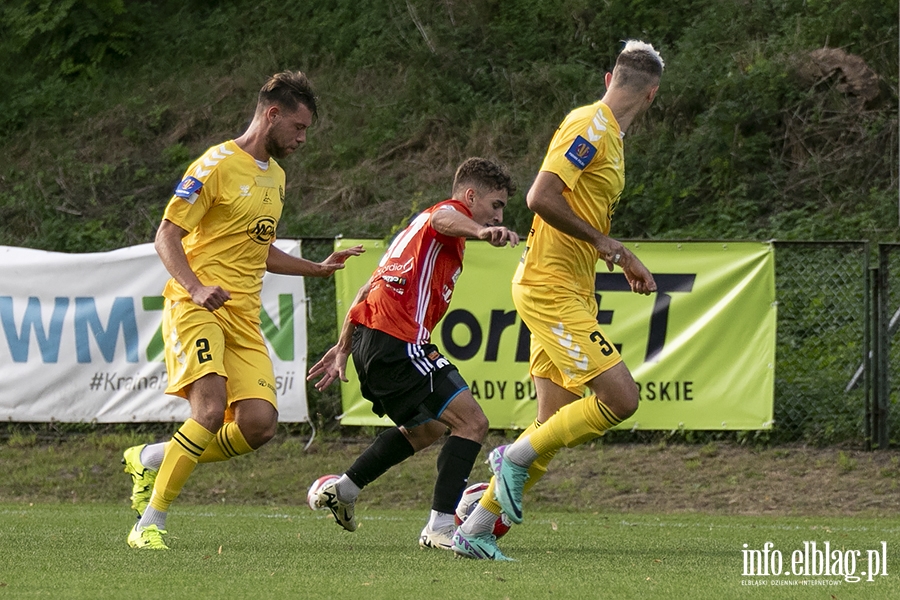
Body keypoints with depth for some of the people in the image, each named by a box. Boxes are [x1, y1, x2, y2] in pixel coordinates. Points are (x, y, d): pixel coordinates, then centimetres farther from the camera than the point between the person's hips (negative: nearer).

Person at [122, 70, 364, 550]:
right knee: (210, 410, -25)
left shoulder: (275, 176, 21)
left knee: (259, 423, -10)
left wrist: (317, 269, 27)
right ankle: (149, 524, -17)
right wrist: (196, 287, -25)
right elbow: (166, 236, -10)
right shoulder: (217, 165, -6)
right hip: (195, 308, -8)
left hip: (243, 316, 8)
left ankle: (152, 459, 11)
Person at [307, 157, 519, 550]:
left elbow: (369, 289, 33)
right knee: (471, 423, -14)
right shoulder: (451, 210, 2)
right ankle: (441, 528, -20)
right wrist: (481, 232, -48)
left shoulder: (417, 227, 31)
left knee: (426, 430, 28)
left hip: (368, 338, 10)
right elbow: (444, 220, -26)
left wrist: (343, 348, 34)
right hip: (397, 341, -10)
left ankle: (341, 490, 33)